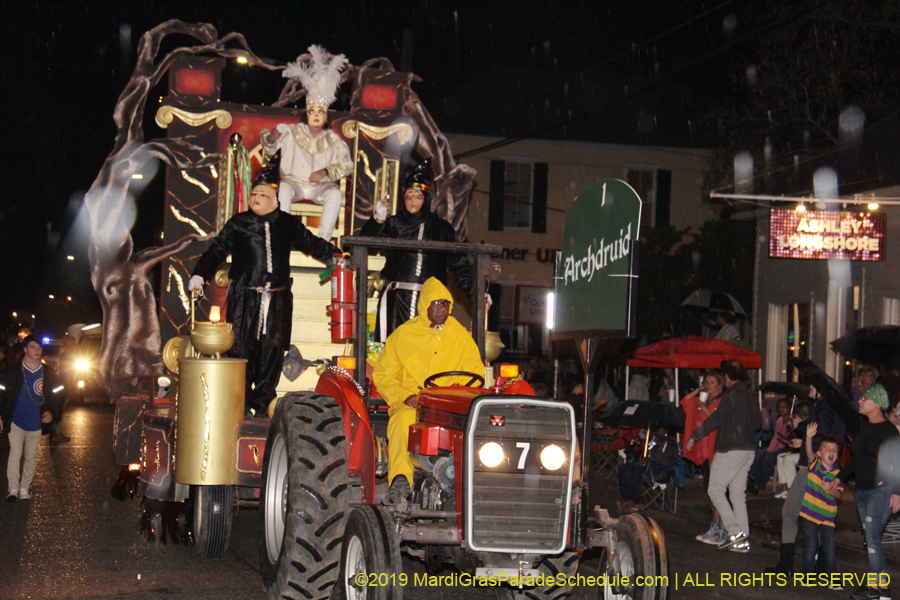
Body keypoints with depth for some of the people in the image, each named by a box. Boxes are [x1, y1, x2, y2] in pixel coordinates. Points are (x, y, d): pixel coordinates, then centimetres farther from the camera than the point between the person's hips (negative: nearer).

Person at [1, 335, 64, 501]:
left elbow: (57, 395, 13)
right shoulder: (13, 371, -1)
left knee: (31, 456, 7)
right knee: (15, 452, -12)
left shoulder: (48, 373, 5)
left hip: (37, 423, 2)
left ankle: (24, 489, 16)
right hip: (16, 420, -2)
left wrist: (52, 413, -2)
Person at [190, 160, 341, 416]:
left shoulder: (287, 224, 12)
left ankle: (262, 402, 11)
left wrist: (333, 256, 26)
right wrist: (200, 274, -4)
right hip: (245, 296, -2)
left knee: (272, 347, 2)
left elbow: (311, 243, 27)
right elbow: (217, 250, 7)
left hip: (277, 298, 2)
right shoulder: (238, 224, 8)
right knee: (241, 346, -5)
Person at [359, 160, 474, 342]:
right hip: (396, 299, 0)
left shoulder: (442, 228, 15)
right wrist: (377, 220, -20)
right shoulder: (394, 224, 12)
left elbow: (459, 264, 13)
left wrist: (475, 292, 2)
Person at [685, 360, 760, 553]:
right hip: (748, 450, 8)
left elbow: (715, 419, -16)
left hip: (730, 450, -8)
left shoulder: (731, 396, -13)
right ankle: (743, 539, 8)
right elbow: (757, 423, 20)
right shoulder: (750, 397, 12)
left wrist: (694, 437, -9)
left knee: (715, 490, -2)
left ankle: (735, 532, -11)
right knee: (738, 493, 11)